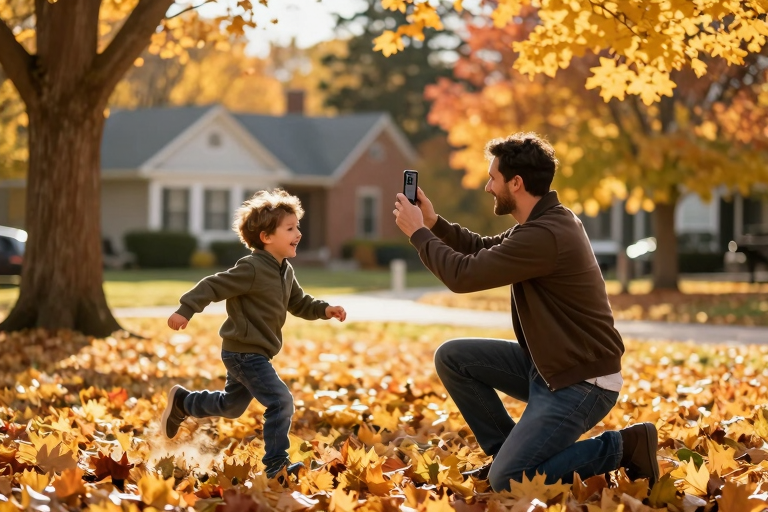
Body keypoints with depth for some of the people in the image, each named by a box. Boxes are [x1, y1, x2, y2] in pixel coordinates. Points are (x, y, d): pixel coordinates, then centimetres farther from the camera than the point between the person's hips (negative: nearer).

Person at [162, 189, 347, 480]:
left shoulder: (285, 272, 7)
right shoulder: (252, 270, -22)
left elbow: (299, 303, 18)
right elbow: (213, 286, -22)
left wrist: (324, 310, 2)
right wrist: (185, 311, -29)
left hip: (254, 354, 10)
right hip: (243, 353, -10)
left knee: (232, 406, 26)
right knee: (281, 402, -17)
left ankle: (181, 403, 46)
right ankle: (276, 466, -9)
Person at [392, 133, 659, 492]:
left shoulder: (545, 235, -26)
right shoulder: (545, 220, 6)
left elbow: (463, 275, -23)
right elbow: (485, 250, 23)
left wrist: (417, 233, -9)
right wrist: (433, 223, 11)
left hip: (581, 383, -10)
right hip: (546, 365, 10)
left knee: (508, 482, -14)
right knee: (451, 357, 8)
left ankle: (623, 447, -3)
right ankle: (509, 450, 15)